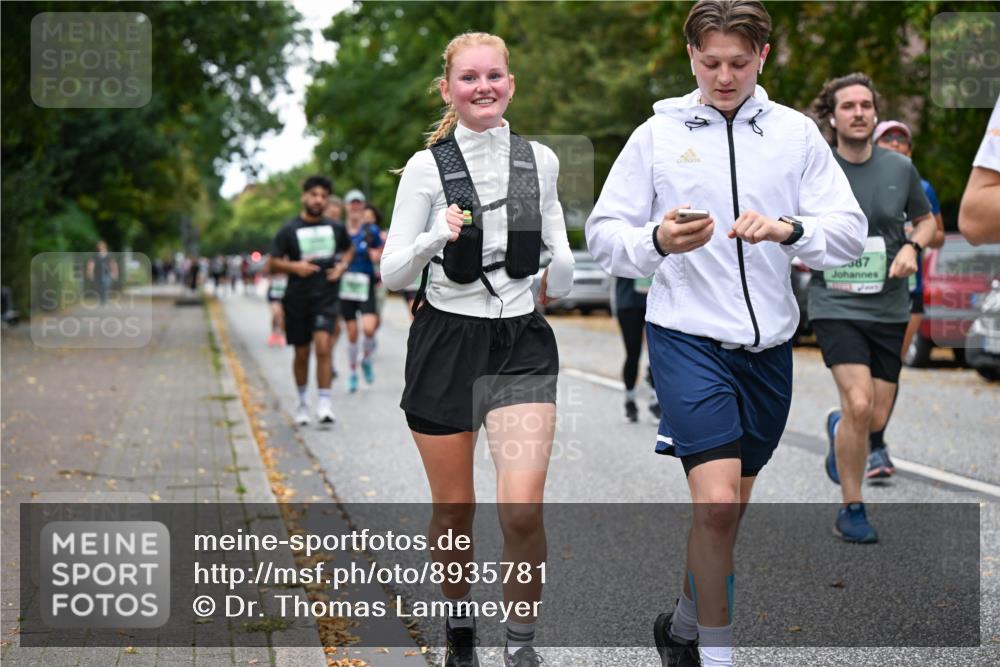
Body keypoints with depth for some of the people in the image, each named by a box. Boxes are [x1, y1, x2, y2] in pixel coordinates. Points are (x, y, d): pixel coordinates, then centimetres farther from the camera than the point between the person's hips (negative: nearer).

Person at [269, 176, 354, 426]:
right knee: (301, 354, 9)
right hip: (297, 300, 0)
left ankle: (324, 404, -14)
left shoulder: (336, 228, 4)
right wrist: (294, 266, -19)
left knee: (323, 347, -17)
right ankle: (302, 402, 29)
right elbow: (273, 264, -1)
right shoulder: (289, 230, -3)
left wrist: (342, 266, 2)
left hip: (327, 297, 0)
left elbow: (349, 249, 23)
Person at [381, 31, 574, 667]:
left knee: (522, 507, -14)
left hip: (522, 341, 1)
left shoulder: (540, 160, 4)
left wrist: (561, 271, -1)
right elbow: (392, 273, -5)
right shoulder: (427, 167, -4)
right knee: (454, 511, 9)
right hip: (447, 340, -1)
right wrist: (433, 239, -23)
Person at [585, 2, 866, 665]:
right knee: (716, 503, -17)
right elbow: (604, 234, 1)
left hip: (768, 343, 3)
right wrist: (657, 242, -20)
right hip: (688, 336, -3)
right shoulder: (657, 134, 0)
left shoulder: (797, 133, 4)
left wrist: (789, 229, -21)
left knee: (728, 508, 14)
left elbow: (851, 232, -1)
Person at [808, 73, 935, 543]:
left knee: (876, 420, 5)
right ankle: (851, 510, -1)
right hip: (835, 305, -3)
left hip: (888, 308, 3)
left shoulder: (900, 168, 1)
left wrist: (912, 247, -4)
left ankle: (837, 427, 43)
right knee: (859, 405, -19)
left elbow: (926, 219, 16)